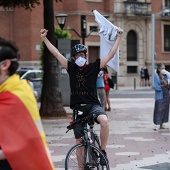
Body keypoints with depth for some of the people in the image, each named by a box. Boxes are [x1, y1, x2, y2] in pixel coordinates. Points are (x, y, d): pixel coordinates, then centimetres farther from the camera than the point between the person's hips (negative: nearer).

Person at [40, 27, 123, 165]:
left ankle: (103, 151, -19)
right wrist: (45, 38, 4)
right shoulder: (71, 68, 6)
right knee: (79, 140, 4)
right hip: (77, 107, 2)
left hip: (93, 105, -2)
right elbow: (56, 53, 6)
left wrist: (119, 37, -4)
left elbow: (110, 55, -1)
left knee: (104, 120, -33)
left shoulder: (94, 67, 2)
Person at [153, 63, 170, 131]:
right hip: (159, 95, -5)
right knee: (159, 109, -9)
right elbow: (156, 87, -11)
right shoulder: (156, 76, -7)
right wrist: (162, 85, -23)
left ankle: (162, 124, 13)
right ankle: (157, 124, -9)